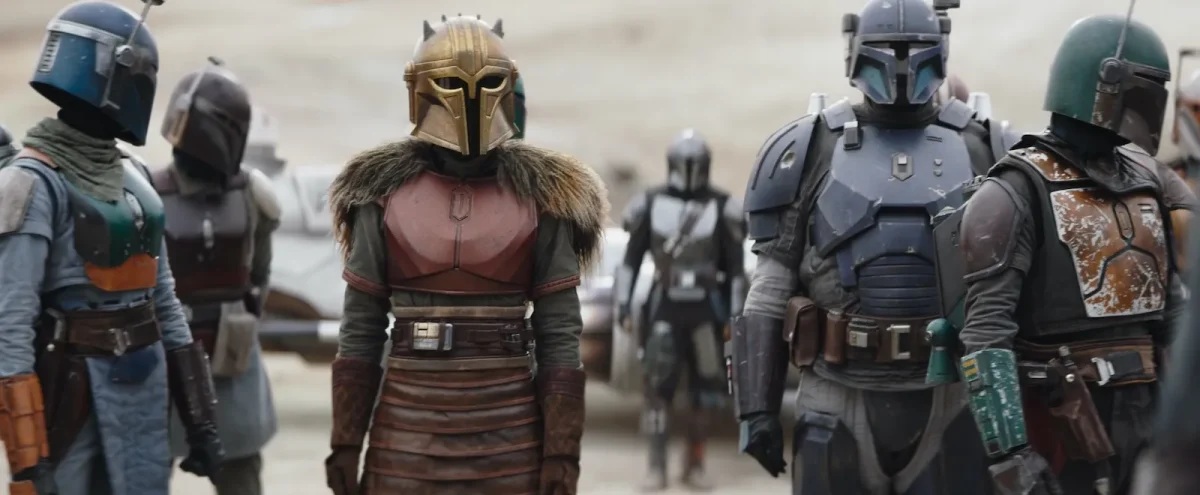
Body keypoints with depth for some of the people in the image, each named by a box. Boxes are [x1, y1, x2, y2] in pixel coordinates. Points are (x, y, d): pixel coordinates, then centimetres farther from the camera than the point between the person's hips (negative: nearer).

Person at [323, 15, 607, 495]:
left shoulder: (540, 197, 0)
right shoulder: (384, 194, 2)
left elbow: (560, 336, -1)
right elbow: (359, 330, 4)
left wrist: (562, 452, -7)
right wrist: (345, 442, 0)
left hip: (510, 437, 0)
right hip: (408, 434, 1)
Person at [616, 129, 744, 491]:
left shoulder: (721, 209, -2)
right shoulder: (651, 205, 1)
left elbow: (736, 266, 0)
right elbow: (631, 258, 6)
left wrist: (735, 316, -3)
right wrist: (623, 303, 1)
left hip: (706, 309, 0)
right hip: (664, 307, 0)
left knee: (707, 391, 2)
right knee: (657, 387, -6)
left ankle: (694, 465, 15)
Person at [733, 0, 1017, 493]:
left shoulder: (982, 149, 6)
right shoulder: (810, 151, 3)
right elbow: (770, 289, 4)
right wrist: (757, 406, -2)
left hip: (949, 402, 1)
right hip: (840, 402, 0)